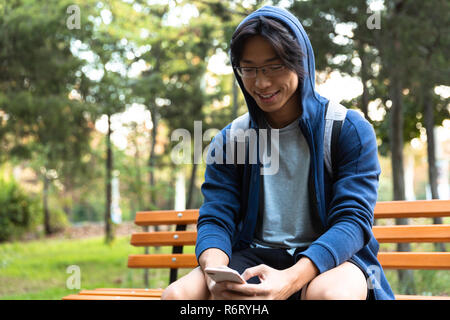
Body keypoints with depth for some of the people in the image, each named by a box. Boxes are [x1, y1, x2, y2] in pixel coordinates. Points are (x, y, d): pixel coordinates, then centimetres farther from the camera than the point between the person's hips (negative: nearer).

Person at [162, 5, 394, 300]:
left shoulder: (349, 130, -3)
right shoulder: (229, 140, 8)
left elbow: (352, 220, -12)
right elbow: (214, 219, 1)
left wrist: (291, 279, -31)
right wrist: (214, 270, -25)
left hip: (328, 256, -2)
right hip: (254, 256, 3)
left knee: (330, 293, -39)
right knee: (178, 294, -26)